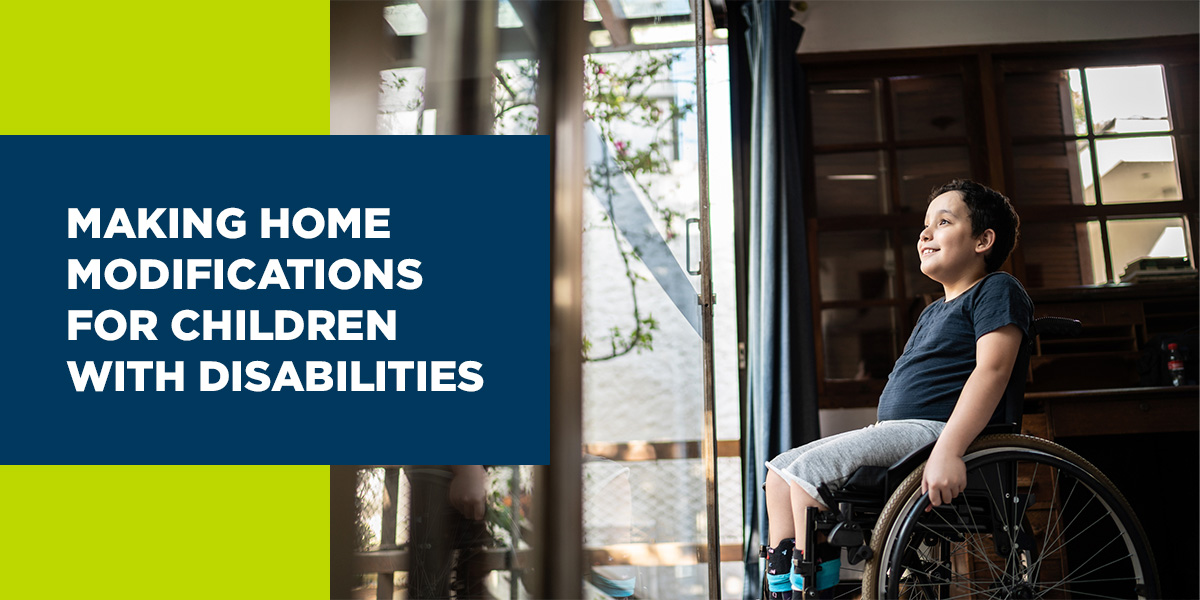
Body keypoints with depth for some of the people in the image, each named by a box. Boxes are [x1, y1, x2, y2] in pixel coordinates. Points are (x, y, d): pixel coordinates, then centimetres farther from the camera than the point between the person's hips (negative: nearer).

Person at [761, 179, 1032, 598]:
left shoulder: (997, 290, -4)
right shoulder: (933, 312, 27)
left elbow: (992, 369, -18)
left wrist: (948, 451, -30)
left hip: (936, 430, -10)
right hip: (895, 431, 10)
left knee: (810, 470, -25)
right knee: (781, 470, 5)